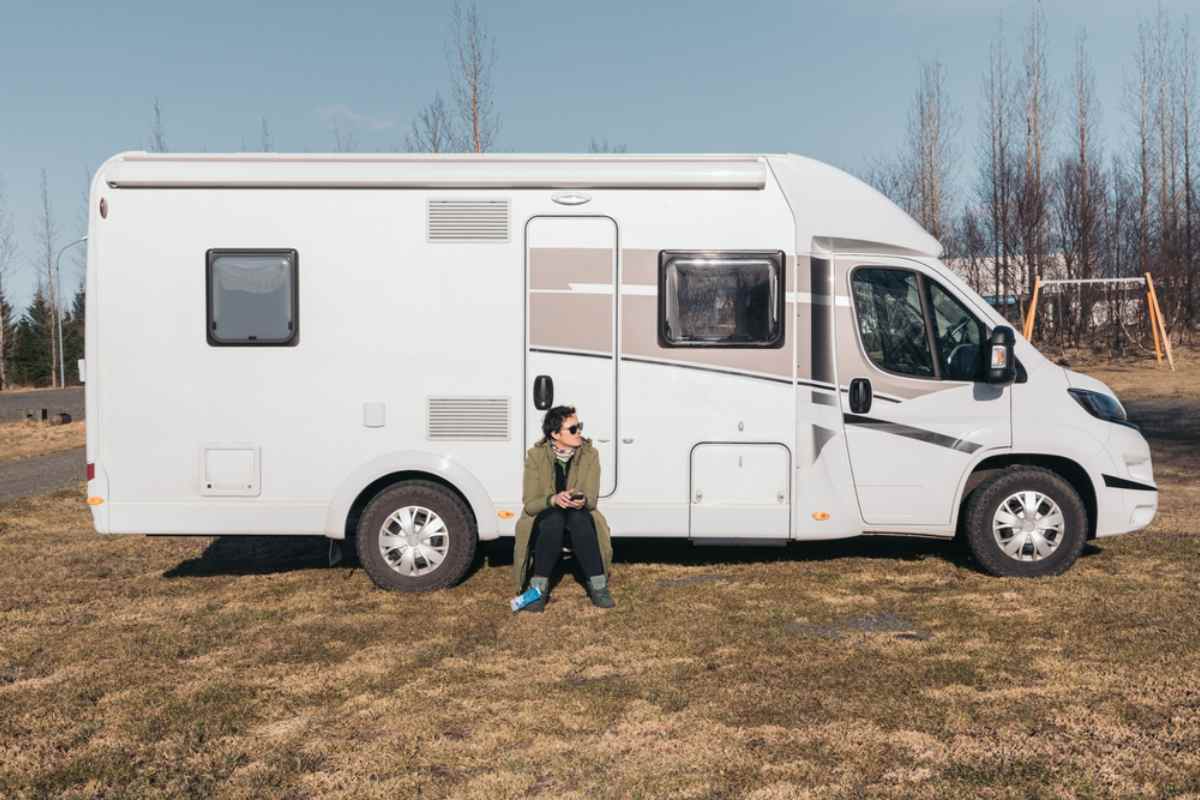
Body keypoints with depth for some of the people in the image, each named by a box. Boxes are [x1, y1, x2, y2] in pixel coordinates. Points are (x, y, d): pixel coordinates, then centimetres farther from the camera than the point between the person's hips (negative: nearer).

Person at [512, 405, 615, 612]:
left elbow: (592, 500, -7)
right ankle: (539, 587, -26)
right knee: (554, 518, -36)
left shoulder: (590, 454, -6)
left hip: (579, 516, 1)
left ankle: (597, 585, -25)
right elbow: (530, 504, -12)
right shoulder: (536, 455, -11)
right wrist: (553, 499, -33)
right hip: (544, 518, -1)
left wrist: (582, 501, -32)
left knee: (579, 517, -34)